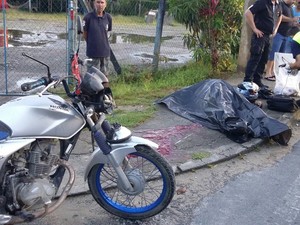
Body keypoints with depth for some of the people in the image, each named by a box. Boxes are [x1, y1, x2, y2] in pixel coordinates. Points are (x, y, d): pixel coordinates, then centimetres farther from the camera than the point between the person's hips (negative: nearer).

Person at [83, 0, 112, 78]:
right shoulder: (88, 17, -11)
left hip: (105, 52, 3)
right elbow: (85, 34, 0)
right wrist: (92, 44, 9)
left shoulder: (108, 17, -2)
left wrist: (103, 42, 9)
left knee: (104, 75, 13)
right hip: (93, 52, -3)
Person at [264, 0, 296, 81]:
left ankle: (273, 73, 10)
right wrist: (292, 20, -16)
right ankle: (268, 73, -8)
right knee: (273, 54, -10)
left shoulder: (290, 8, 21)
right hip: (278, 33, -9)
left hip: (286, 35, 9)